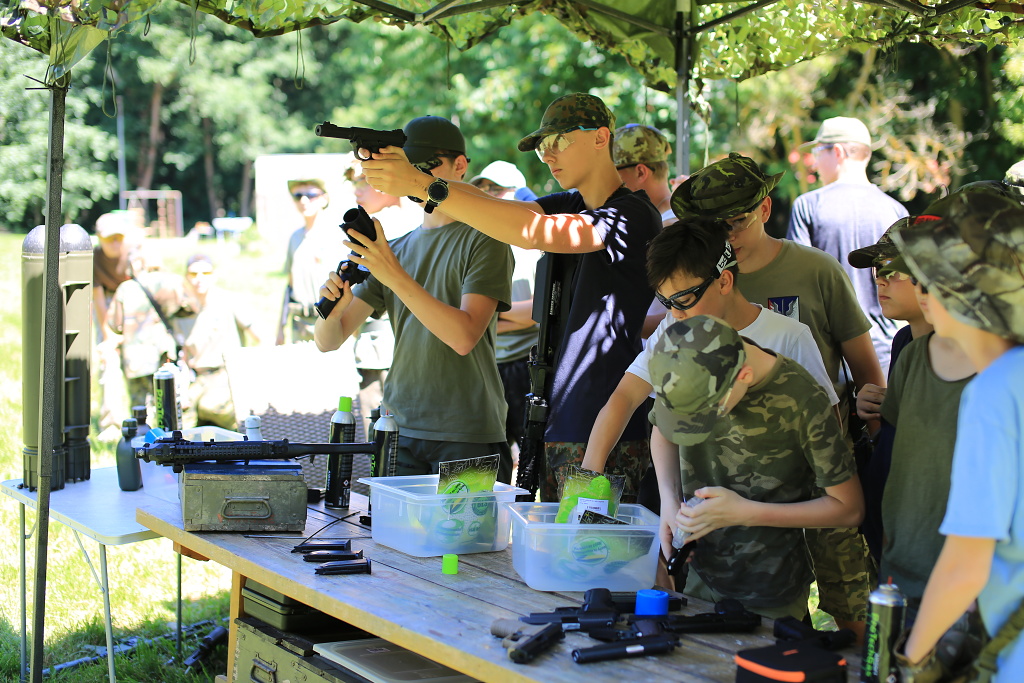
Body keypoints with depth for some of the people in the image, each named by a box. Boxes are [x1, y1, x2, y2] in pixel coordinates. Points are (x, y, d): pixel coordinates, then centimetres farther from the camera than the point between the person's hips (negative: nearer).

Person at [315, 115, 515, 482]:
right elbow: (328, 341, 10)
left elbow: (464, 336, -17)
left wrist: (396, 277, -24)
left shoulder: (484, 242, -2)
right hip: (401, 433, 5)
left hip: (468, 438, -5)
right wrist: (334, 308, -13)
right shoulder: (395, 250, 15)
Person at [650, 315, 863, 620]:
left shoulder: (802, 401, -25)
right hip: (698, 572, 4)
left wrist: (745, 513, -21)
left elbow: (849, 508, -16)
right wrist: (669, 499, -6)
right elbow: (662, 430, 12)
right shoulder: (688, 379, -12)